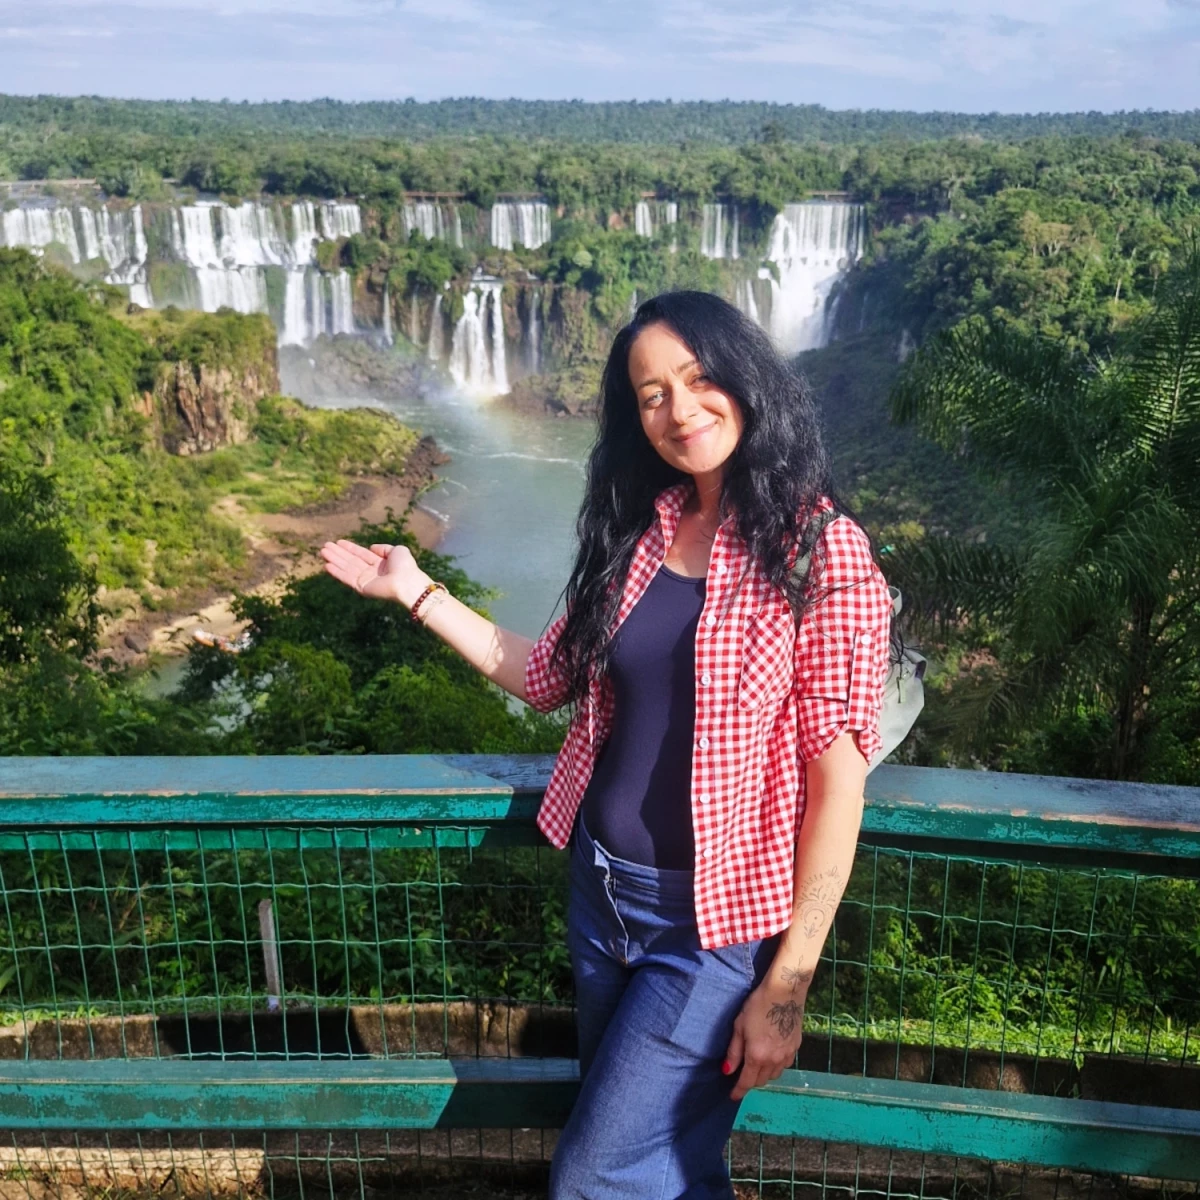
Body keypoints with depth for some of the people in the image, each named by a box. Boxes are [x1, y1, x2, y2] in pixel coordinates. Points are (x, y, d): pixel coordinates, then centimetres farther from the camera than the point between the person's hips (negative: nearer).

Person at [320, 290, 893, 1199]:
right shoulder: (642, 528, 3)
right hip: (600, 891, 6)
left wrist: (790, 982, -15)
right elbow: (552, 677, 10)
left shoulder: (821, 549, -14)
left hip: (712, 921, -5)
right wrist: (417, 591, 9)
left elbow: (838, 779, -15)